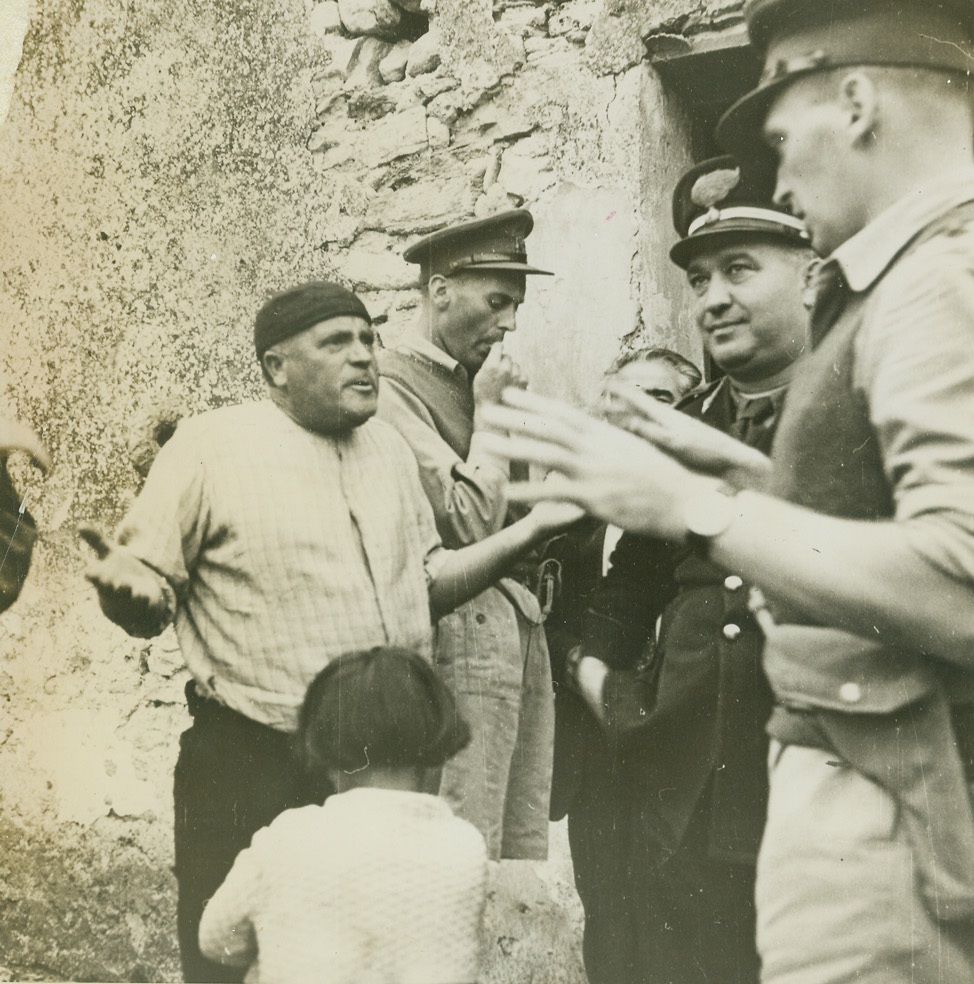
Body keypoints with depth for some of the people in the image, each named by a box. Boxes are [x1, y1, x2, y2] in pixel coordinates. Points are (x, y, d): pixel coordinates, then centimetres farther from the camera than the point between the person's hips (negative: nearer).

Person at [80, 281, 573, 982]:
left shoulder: (390, 449, 11)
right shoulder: (211, 446, -7)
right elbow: (147, 598, -7)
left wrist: (530, 531, 6)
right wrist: (126, 586, -31)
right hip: (252, 771, -5)